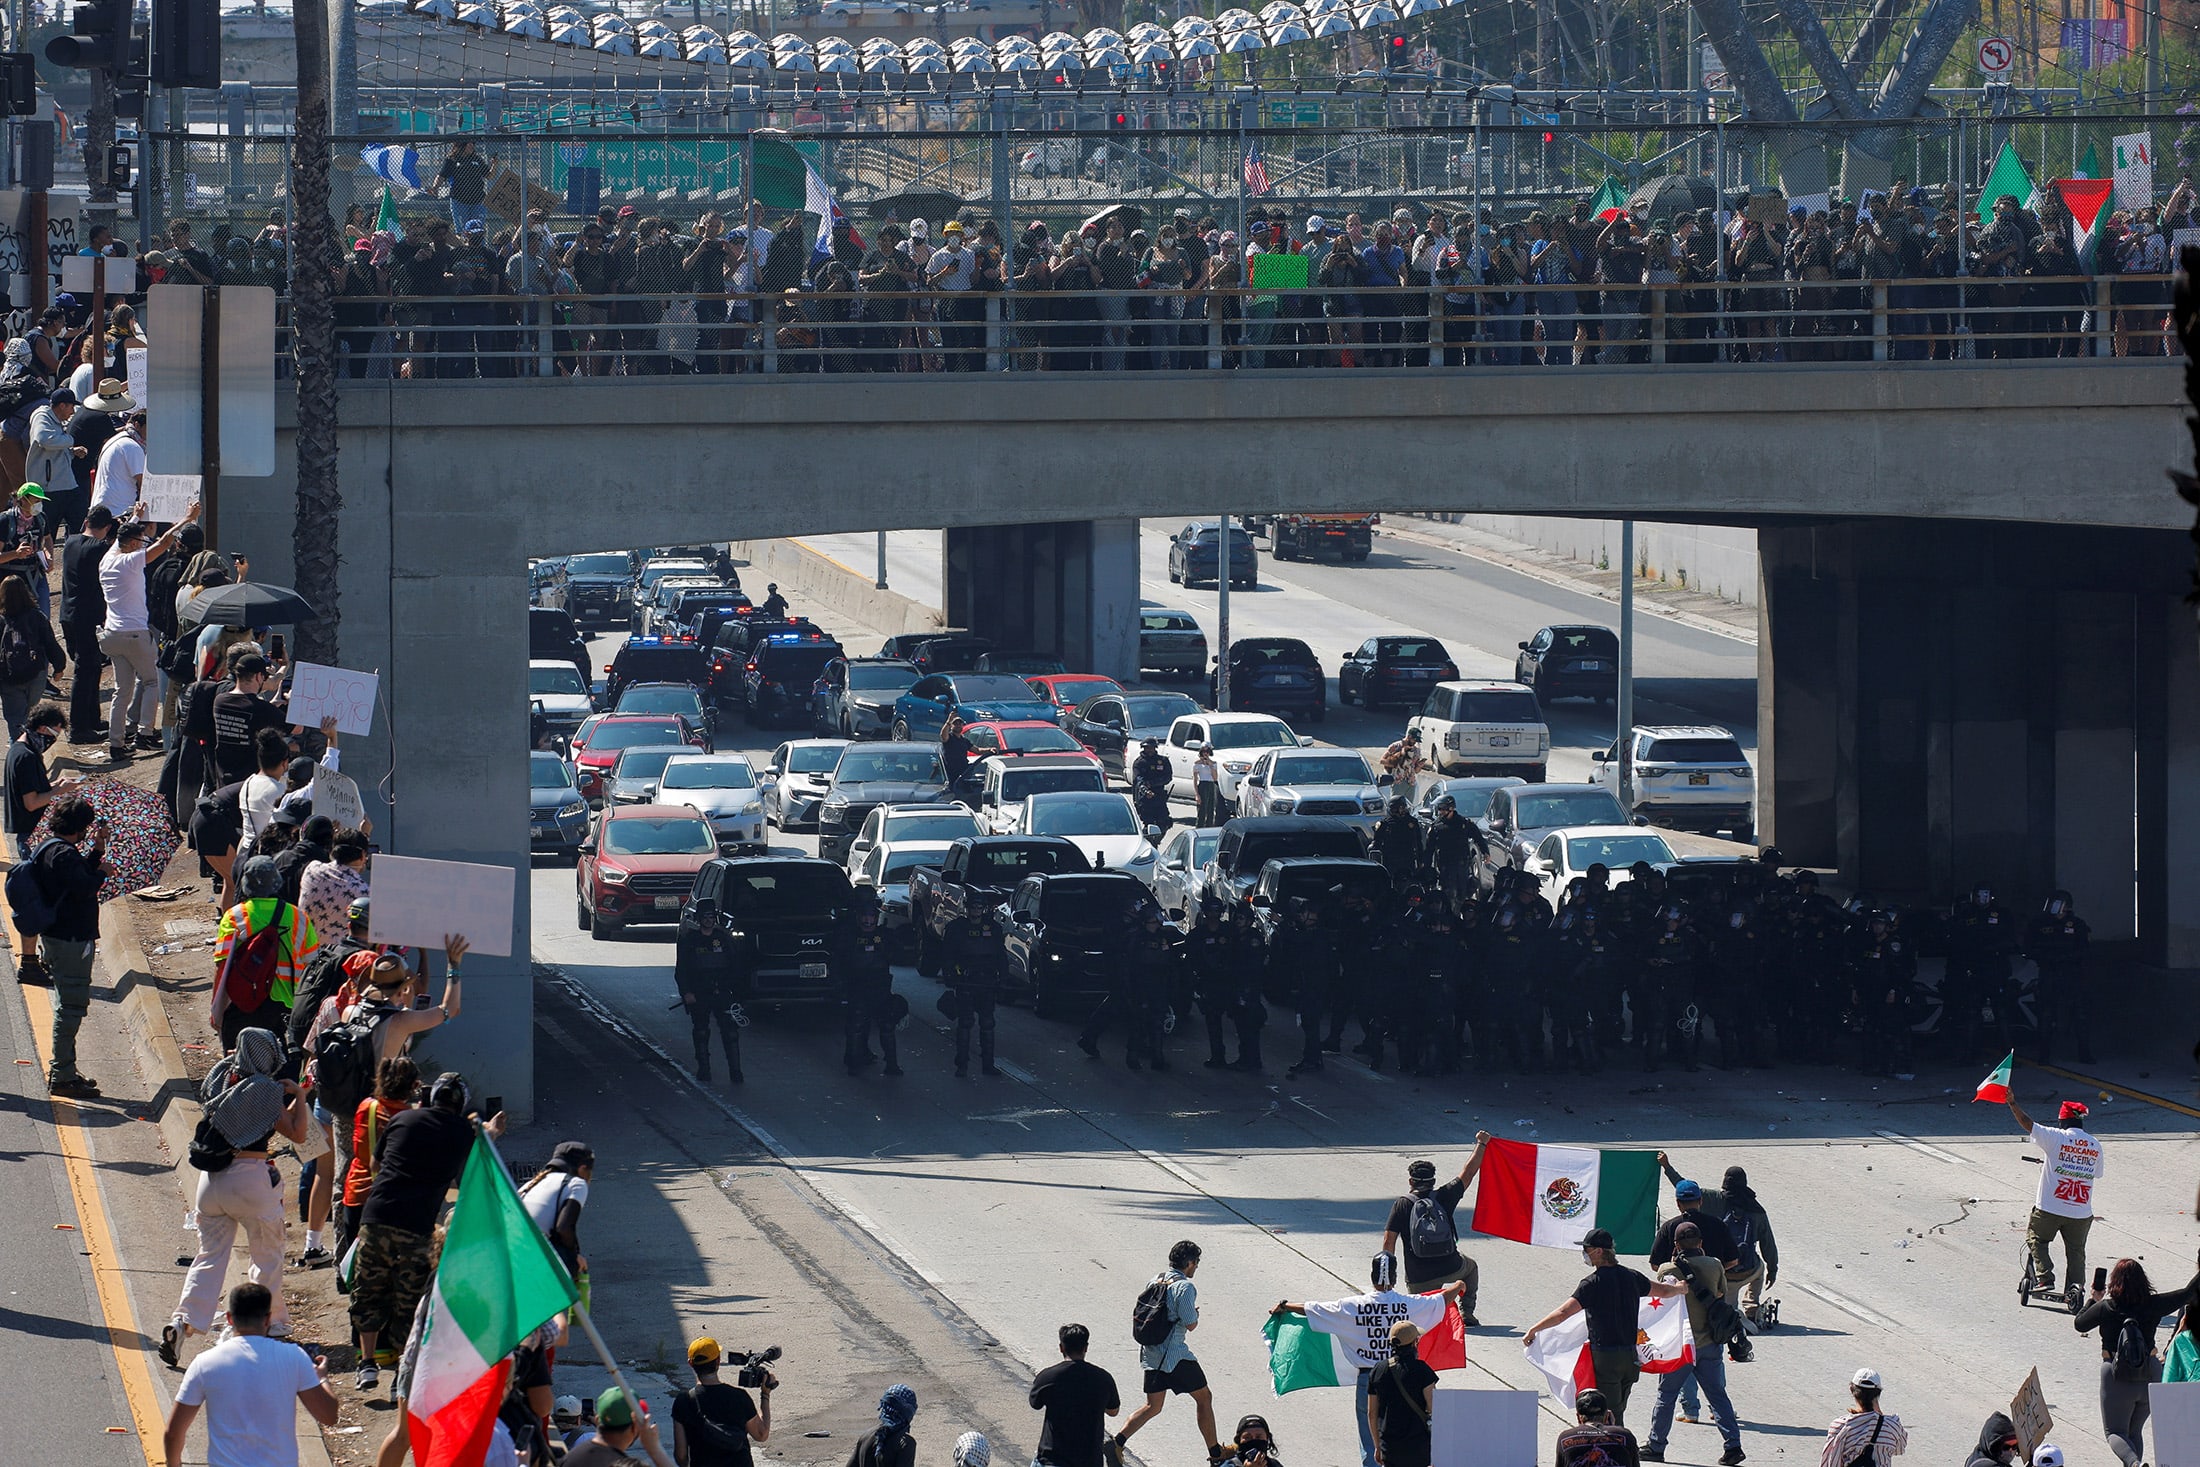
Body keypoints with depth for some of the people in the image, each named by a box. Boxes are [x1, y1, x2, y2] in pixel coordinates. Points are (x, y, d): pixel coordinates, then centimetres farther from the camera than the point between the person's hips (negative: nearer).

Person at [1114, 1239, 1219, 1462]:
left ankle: (1117, 1442, -6)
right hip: (1176, 1355, -7)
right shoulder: (1185, 1287, -15)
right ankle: (1215, 1452, 16)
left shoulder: (1156, 1281, 9)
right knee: (1204, 1398, 11)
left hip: (1151, 1355, 7)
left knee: (1153, 1406, 13)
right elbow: (1190, 1324, -16)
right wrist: (1196, 1312, 5)